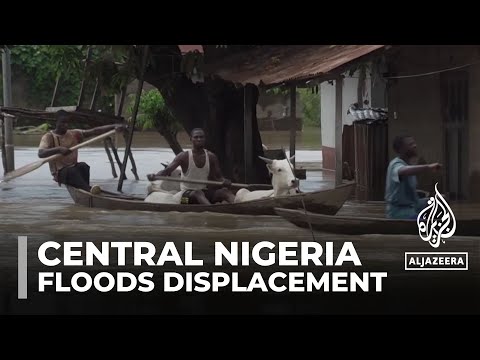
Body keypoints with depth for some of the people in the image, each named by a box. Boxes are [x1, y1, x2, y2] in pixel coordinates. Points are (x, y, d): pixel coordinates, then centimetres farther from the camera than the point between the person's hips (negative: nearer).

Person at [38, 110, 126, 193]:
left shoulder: (74, 134, 11)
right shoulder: (49, 137, -2)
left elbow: (94, 131, 1)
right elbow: (41, 153, -21)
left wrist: (114, 126, -12)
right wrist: (59, 149, -37)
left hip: (74, 169, 4)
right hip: (60, 173, -4)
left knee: (83, 166, -28)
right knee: (71, 171, -35)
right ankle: (89, 190, -55)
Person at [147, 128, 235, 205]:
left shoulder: (211, 157, 5)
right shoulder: (184, 156, -6)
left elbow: (219, 177, 7)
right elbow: (167, 170, -15)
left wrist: (224, 181, -18)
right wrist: (154, 176, -36)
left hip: (205, 193, 4)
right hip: (187, 193, -4)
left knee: (224, 191, -22)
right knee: (198, 193, -36)